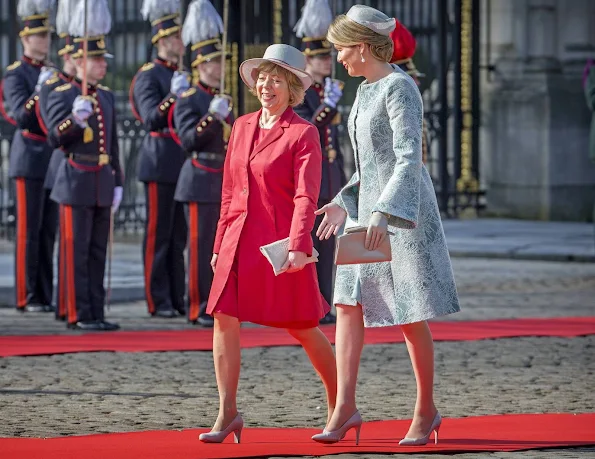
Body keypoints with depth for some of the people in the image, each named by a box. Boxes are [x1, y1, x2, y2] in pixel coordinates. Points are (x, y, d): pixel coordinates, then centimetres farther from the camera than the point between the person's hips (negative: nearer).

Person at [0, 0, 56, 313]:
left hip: (54, 159, 7)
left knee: (48, 231, 7)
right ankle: (27, 298, -3)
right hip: (30, 160, -7)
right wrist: (40, 89, -26)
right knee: (29, 230, -5)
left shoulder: (52, 72, 15)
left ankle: (45, 296, 10)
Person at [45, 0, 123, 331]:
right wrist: (76, 118, -33)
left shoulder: (107, 97, 14)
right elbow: (55, 138, -17)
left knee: (98, 252, 7)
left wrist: (118, 182, 14)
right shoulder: (62, 96, -6)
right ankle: (79, 315, -2)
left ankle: (96, 313, 10)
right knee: (76, 251, -4)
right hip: (76, 182, -6)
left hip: (102, 184, 6)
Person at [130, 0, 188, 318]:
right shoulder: (148, 76, -8)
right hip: (160, 163, -8)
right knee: (158, 234, -3)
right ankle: (158, 302, 0)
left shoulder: (181, 75, 16)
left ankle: (177, 298, 13)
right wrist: (173, 96, -31)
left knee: (179, 235, 9)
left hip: (184, 163, 8)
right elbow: (151, 119, -18)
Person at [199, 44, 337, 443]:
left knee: (303, 328, 4)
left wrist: (298, 246, -25)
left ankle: (339, 405, 22)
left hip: (281, 243, -5)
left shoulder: (303, 134, -7)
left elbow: (306, 196, -15)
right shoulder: (243, 127, 10)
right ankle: (228, 414, -1)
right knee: (224, 320, -6)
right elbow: (230, 191, 15)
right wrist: (220, 244, 14)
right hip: (240, 241, 5)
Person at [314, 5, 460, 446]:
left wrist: (383, 213, -29)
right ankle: (345, 408, -3)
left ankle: (426, 410, 10)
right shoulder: (366, 90, 14)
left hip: (403, 209, -9)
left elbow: (409, 158, -22)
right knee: (347, 305, -1)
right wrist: (344, 203, 16)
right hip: (370, 205, 9)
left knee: (410, 317, -2)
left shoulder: (399, 88, -14)